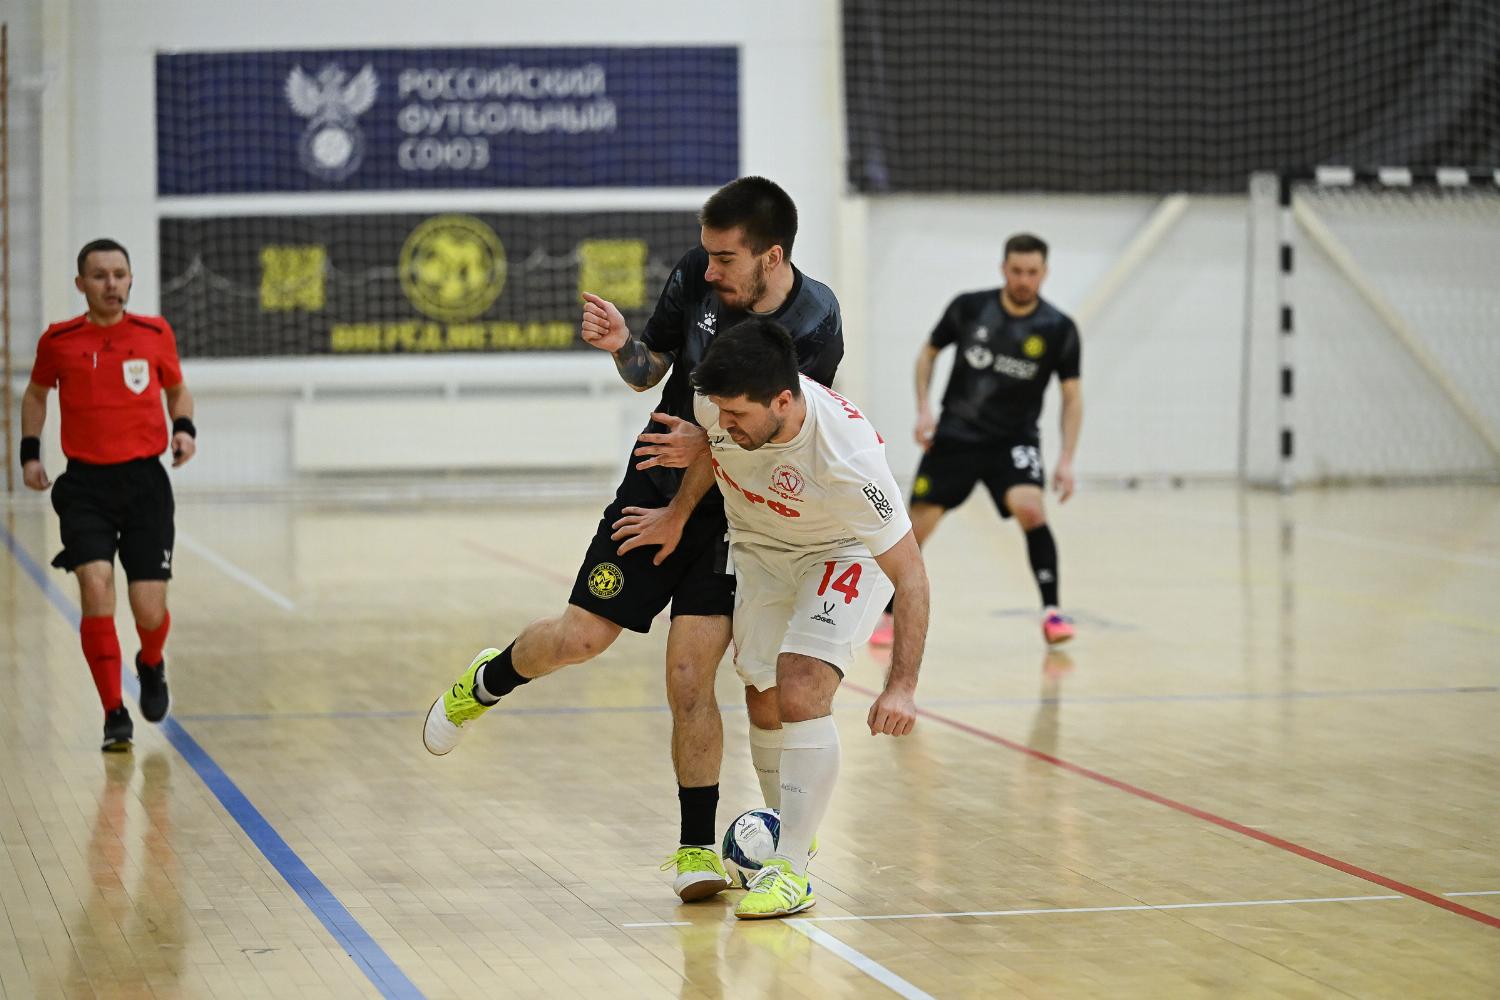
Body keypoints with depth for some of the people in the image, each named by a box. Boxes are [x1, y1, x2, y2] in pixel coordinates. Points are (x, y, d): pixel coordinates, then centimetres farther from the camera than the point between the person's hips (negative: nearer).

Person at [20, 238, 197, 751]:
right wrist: (30, 452, 9)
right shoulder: (58, 340, 1)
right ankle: (114, 714, -9)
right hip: (85, 483, 0)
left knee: (150, 611, -3)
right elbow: (36, 393, 19)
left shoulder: (155, 333, 2)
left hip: (145, 482, 0)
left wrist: (185, 428, -1)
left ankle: (151, 666, 34)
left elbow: (177, 390, 18)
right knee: (96, 587, -19)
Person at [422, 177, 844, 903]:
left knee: (689, 674, -13)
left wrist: (712, 448, -34)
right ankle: (488, 681, 32)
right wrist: (623, 347, -17)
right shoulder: (696, 276, -9)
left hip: (736, 513, -3)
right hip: (657, 489, 3)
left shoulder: (815, 330, -19)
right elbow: (649, 370, 5)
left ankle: (696, 847, -2)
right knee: (579, 637, -2)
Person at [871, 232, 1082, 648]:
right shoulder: (969, 308, -6)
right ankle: (891, 617, 20)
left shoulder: (1058, 329, -8)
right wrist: (923, 408, -3)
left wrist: (1066, 459, -12)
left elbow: (1072, 396, -2)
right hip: (954, 436, 1)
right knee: (918, 527, -1)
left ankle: (1051, 612, -18)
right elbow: (928, 352, 10)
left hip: (1014, 438, -1)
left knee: (1030, 508, -27)